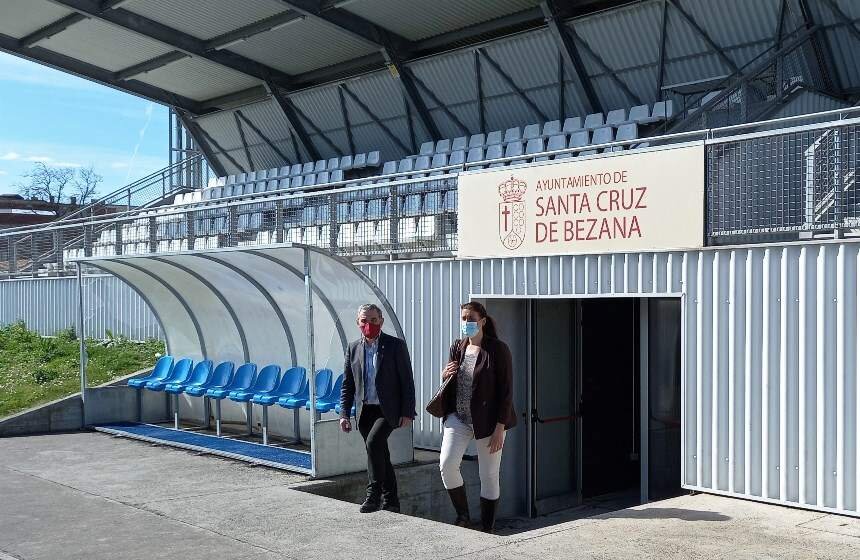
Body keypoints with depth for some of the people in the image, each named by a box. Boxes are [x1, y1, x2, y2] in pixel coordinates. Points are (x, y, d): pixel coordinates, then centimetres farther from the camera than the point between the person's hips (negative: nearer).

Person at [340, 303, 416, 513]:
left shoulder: (396, 345, -4)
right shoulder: (353, 348, 8)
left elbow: (407, 382, -5)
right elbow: (347, 385, 12)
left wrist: (407, 413, -11)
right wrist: (344, 414, 4)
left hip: (387, 410, -5)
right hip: (365, 411, 5)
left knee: (373, 443, -24)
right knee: (381, 455, 10)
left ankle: (373, 494, -14)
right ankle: (390, 501, 20)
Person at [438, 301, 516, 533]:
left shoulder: (498, 349, -10)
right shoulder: (457, 348, 6)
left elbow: (506, 391, -11)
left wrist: (500, 428, -16)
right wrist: (445, 376, -6)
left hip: (488, 421, -4)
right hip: (458, 417, 4)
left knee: (489, 476, 4)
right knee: (447, 464, -12)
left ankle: (487, 529, 17)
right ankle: (463, 516, 8)